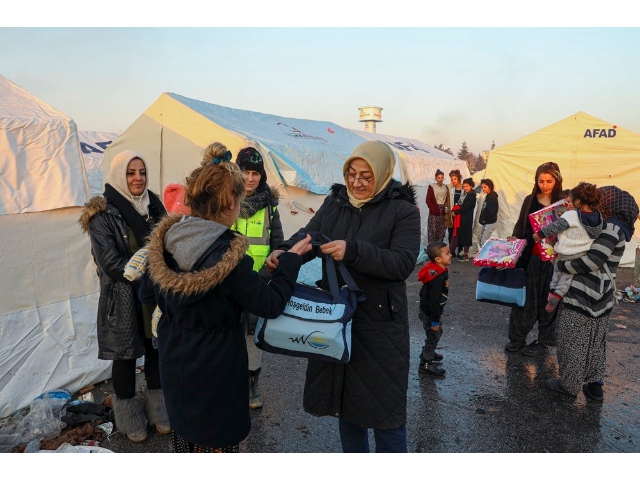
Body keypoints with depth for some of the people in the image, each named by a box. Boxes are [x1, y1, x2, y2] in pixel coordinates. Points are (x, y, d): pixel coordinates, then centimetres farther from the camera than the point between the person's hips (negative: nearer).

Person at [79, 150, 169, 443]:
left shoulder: (154, 205, 4)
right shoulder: (103, 214, -11)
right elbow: (110, 262, -16)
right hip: (123, 298, -4)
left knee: (156, 349, 14)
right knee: (126, 354, 10)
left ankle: (158, 409, 33)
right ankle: (130, 417, 29)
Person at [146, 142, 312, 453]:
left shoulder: (166, 239, -6)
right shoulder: (227, 255, -29)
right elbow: (271, 304, -18)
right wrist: (292, 258, -9)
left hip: (174, 365, 7)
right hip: (214, 373, -7)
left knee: (184, 440, 27)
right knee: (216, 444, 13)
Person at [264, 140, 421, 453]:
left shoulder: (403, 210, -9)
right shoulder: (335, 201, 5)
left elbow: (403, 263, -19)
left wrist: (353, 251, -31)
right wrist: (284, 251, -23)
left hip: (379, 321, -4)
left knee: (384, 402, 7)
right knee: (343, 394, 20)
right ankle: (351, 450, 43)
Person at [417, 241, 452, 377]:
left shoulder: (438, 271, 1)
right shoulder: (438, 278, -31)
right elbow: (434, 300, -29)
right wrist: (435, 321, -22)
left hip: (432, 310, 10)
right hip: (430, 313, -10)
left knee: (437, 333, 26)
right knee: (434, 336, 4)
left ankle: (428, 353, 46)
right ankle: (426, 364, 18)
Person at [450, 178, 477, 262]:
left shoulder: (472, 195, -9)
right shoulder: (464, 194, 15)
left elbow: (466, 207, -17)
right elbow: (459, 205, 15)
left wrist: (456, 212, -12)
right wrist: (453, 210, -3)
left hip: (466, 219, -8)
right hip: (460, 218, 8)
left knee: (465, 235, -2)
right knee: (458, 234, 8)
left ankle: (466, 255, 6)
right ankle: (463, 253, 16)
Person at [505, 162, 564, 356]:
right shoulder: (530, 200, 6)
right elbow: (520, 224, 11)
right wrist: (514, 237, -7)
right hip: (530, 256, 3)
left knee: (548, 299, 8)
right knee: (524, 296, 8)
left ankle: (544, 341, 21)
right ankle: (517, 337, 21)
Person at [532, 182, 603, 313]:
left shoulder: (570, 215, -22)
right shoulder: (598, 217, -5)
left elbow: (554, 227, -15)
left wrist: (540, 234, -3)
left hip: (567, 255, -4)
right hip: (585, 256, 4)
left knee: (558, 267, 23)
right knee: (569, 273, 19)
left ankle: (553, 290, 23)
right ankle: (558, 294, 12)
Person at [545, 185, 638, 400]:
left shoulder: (612, 228, -15)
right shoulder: (615, 227, 14)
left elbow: (593, 260, -22)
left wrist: (563, 265, -12)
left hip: (585, 295, -9)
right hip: (599, 295, 9)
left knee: (573, 342, 2)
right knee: (594, 343, 16)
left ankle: (569, 385, 13)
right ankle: (595, 385, 25)